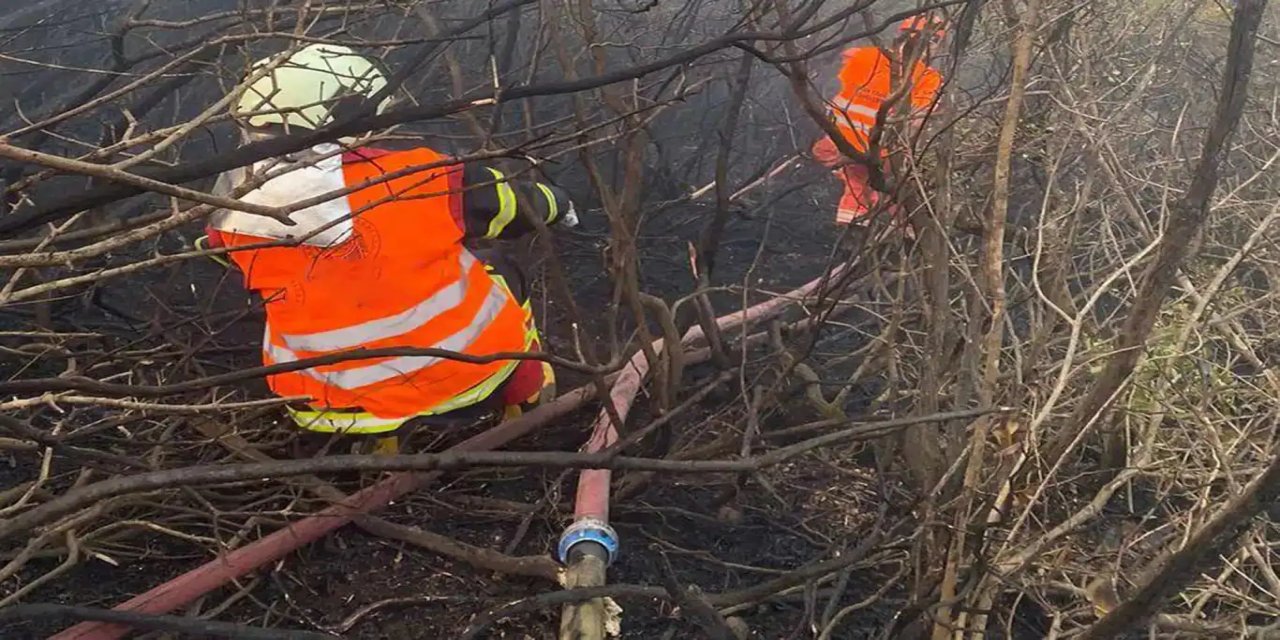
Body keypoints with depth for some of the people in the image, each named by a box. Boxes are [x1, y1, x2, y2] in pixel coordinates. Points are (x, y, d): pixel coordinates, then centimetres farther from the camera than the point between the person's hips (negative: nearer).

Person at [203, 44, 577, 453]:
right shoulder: (407, 179, -23)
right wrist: (555, 204, 17)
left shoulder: (233, 216, -13)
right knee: (499, 271, 25)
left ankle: (381, 443, 35)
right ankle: (525, 401, 43)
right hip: (464, 372, -3)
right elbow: (510, 202, -5)